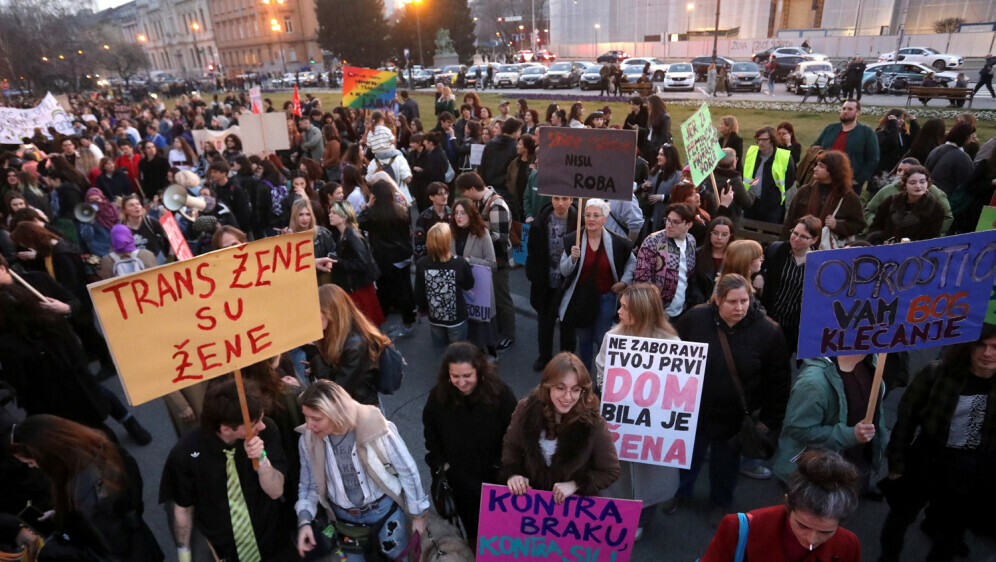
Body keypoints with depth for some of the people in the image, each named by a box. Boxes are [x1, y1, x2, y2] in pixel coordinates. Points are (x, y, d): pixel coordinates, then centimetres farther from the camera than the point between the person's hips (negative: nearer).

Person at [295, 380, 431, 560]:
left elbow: (407, 471, -14)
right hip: (344, 516, 2)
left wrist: (418, 514, -6)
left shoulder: (376, 428, -26)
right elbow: (309, 485, 0)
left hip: (383, 509, -2)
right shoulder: (308, 440, -17)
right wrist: (304, 521, -16)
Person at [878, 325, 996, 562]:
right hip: (925, 461, -1)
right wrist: (896, 462, -10)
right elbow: (906, 416, -11)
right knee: (901, 515, 18)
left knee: (953, 528, 19)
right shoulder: (936, 372, -16)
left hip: (970, 474, 2)